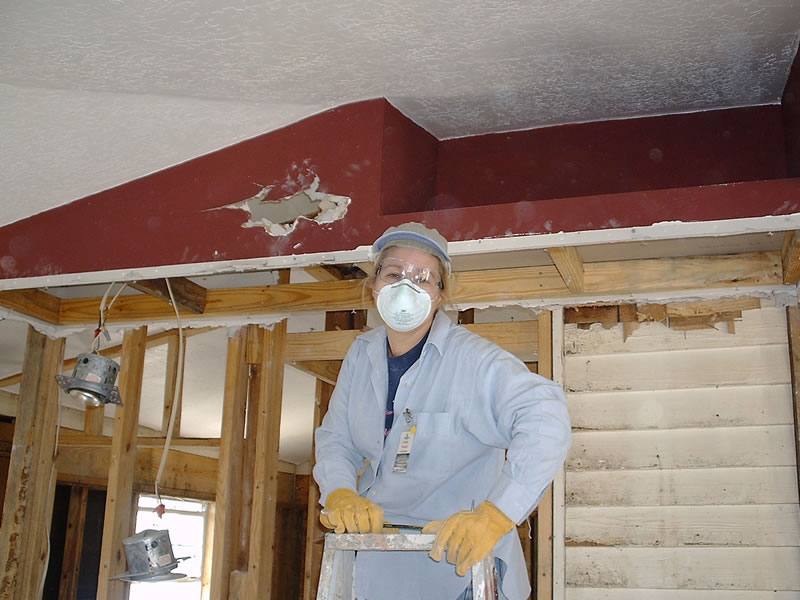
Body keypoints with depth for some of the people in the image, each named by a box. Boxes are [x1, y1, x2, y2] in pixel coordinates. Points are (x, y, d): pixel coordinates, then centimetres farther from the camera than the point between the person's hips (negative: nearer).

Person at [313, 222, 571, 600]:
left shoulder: (471, 359, -21)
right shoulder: (361, 355, 0)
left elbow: (544, 416, -34)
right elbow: (335, 439, 3)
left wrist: (495, 514, -42)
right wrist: (340, 494, -19)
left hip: (459, 557, -5)